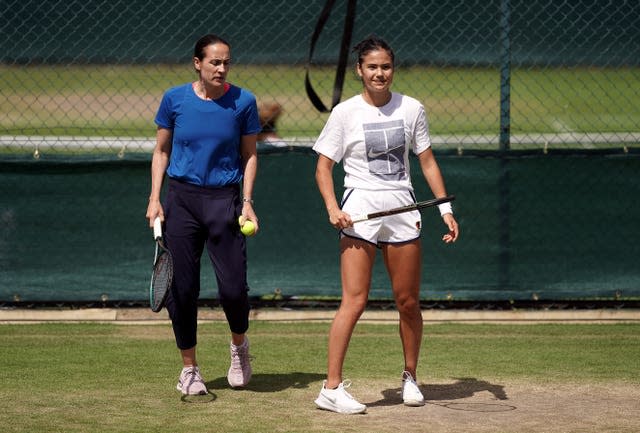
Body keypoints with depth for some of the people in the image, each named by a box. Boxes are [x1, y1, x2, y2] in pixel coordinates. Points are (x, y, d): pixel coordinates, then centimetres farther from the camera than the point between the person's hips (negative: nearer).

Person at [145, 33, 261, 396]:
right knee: (182, 287, 0)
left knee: (233, 287, -7)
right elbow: (161, 151, 10)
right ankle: (189, 368, 14)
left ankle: (239, 344, 24)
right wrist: (154, 199, 2)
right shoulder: (175, 99, 2)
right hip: (181, 199, 1)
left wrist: (247, 201, -3)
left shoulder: (243, 102, 0)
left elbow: (250, 155, 7)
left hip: (224, 200, -1)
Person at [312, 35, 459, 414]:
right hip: (360, 210, -3)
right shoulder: (345, 113, -1)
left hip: (402, 209, 3)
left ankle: (410, 378, 25)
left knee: (409, 302, 7)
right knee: (355, 301, -11)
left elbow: (427, 161, 13)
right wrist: (333, 207, -13)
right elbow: (323, 167, 2)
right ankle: (331, 388, -9)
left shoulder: (412, 109, 7)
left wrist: (445, 208, 7)